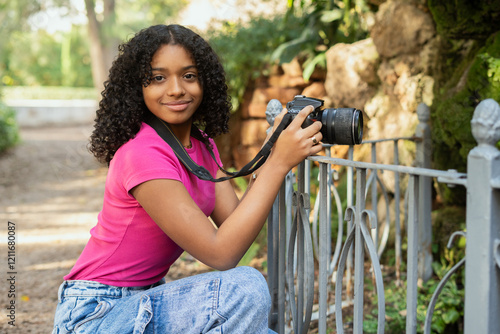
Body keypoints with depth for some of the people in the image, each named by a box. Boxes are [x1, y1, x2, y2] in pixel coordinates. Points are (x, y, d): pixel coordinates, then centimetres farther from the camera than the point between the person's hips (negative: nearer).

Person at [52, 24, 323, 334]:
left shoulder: (201, 145, 5)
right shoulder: (142, 153, -23)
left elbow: (234, 222, -5)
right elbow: (221, 253, -28)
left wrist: (271, 156, -12)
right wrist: (280, 162, -29)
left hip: (145, 299, 9)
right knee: (246, 288, -26)